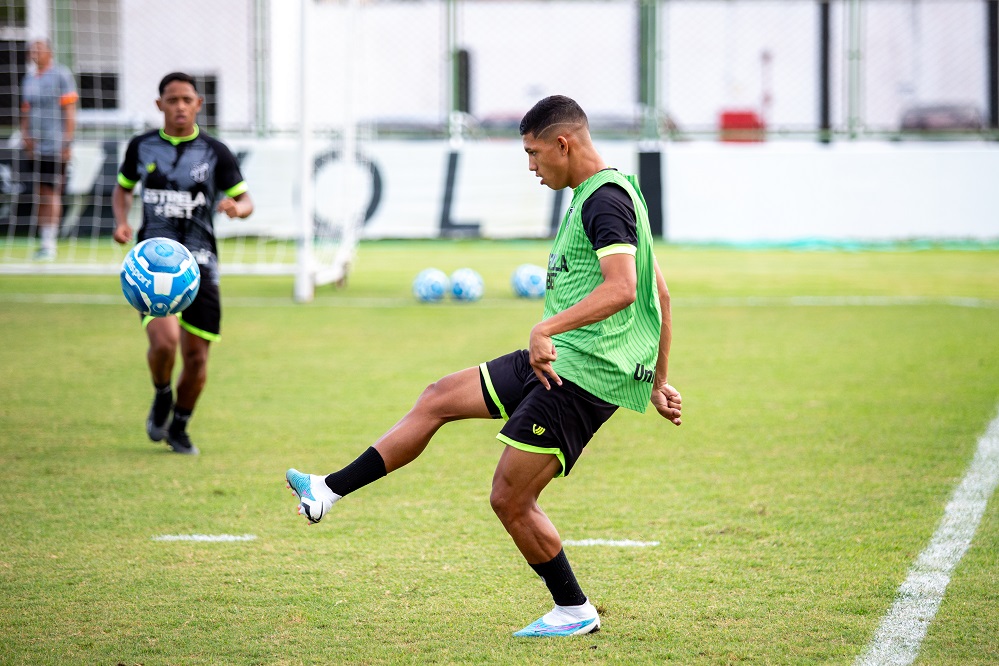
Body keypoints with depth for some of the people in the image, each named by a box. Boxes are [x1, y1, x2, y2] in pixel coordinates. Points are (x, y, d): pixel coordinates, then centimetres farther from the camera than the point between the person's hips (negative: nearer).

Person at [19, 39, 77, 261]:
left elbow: (70, 113, -7)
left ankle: (50, 243, -5)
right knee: (39, 194, 6)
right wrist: (25, 137, 7)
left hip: (55, 147, -6)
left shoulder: (61, 75, -4)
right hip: (34, 147, 6)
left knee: (51, 193, -7)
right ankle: (43, 241, 11)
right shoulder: (29, 80, 16)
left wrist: (67, 143, -13)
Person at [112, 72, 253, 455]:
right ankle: (162, 396, 10)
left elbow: (245, 200, 4)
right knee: (164, 340, -23)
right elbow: (123, 189, 21)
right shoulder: (141, 147, 5)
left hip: (199, 264, 1)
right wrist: (121, 222, 1)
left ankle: (179, 427, 26)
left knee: (196, 355, 2)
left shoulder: (214, 152, 1)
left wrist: (237, 208, -20)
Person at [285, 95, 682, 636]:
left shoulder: (605, 198, -16)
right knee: (437, 399, 11)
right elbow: (660, 293, 22)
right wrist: (657, 382, 25)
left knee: (510, 500, -6)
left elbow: (622, 288, -30)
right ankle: (327, 493, 15)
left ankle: (574, 611, 12)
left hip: (585, 373, -11)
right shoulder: (602, 195, 17)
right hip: (560, 360, 11)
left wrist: (547, 328, -37)